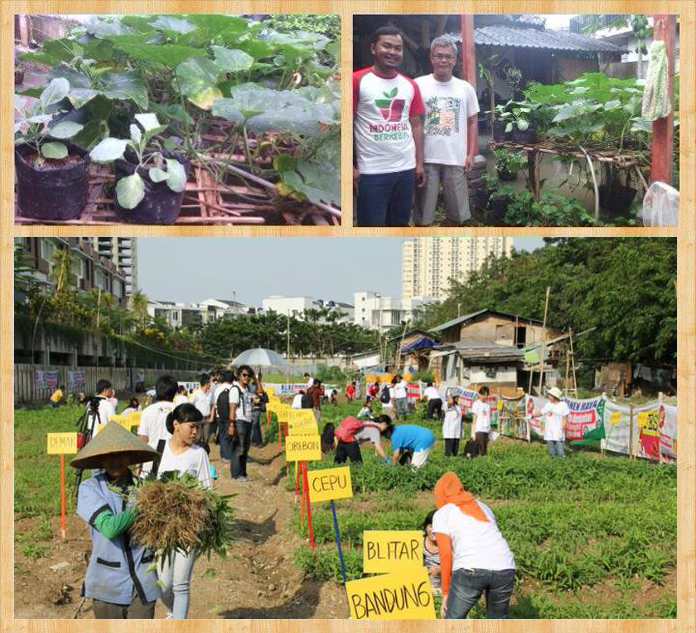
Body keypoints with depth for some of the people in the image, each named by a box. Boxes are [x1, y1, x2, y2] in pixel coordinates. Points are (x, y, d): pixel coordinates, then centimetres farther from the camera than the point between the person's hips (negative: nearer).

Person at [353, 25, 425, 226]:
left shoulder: (410, 85, 11)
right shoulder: (357, 80, -5)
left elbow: (416, 125, 15)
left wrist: (419, 163, 8)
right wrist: (350, 167, -13)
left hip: (406, 168, 5)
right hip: (372, 171, -5)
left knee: (400, 223, 14)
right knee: (371, 224, 1)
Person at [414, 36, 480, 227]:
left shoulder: (466, 88, 7)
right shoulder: (419, 85, -2)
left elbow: (471, 123, 12)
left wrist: (471, 154, 4)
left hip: (457, 160, 3)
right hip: (427, 159, -3)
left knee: (456, 214, 11)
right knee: (423, 214, 3)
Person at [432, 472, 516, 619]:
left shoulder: (441, 514, 13)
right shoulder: (482, 506, 27)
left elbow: (445, 555, 3)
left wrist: (445, 593, 8)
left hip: (471, 569, -4)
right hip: (505, 568, 5)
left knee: (452, 622, 9)